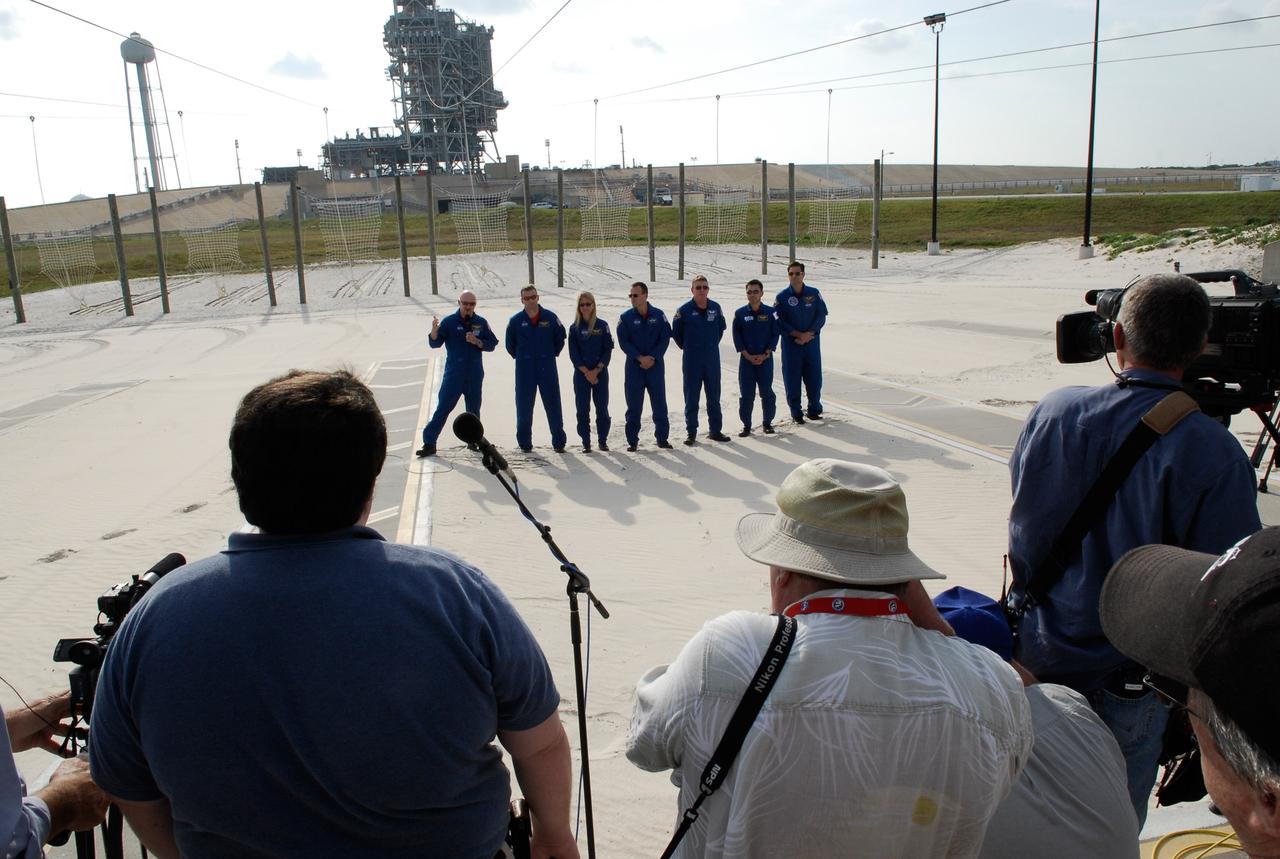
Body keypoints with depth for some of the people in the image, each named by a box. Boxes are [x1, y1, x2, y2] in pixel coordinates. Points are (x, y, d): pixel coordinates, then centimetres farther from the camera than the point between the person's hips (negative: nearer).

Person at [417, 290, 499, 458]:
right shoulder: (449, 321, -4)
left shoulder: (481, 322, 3)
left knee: (474, 409, 12)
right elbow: (434, 343, -9)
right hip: (453, 373, -3)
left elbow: (492, 344, 5)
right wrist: (434, 330, -29)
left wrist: (477, 342, -13)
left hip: (474, 374, 3)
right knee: (443, 407, -6)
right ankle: (429, 443, -5)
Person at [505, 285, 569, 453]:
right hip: (524, 371, 0)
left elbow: (560, 339, 11)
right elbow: (510, 345, 13)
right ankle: (525, 442, 15)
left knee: (553, 405, 1)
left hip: (547, 368, 0)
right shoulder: (515, 321, 0)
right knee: (524, 407, 4)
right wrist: (521, 357, 12)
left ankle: (559, 442, 8)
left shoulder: (550, 317, -1)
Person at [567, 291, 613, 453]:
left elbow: (608, 350, -1)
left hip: (600, 372, 0)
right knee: (583, 409, 1)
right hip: (581, 373, 0)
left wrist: (596, 370, -10)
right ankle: (585, 442, 8)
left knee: (602, 407, 2)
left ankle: (603, 440, 14)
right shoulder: (575, 328, 3)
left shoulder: (602, 325, 1)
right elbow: (573, 353, 0)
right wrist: (586, 372, -10)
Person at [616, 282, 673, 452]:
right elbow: (623, 342, -5)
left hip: (656, 365, 0)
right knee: (634, 405, 1)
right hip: (634, 366, 0)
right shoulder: (626, 317, -1)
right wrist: (640, 358, -15)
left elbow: (665, 339, -1)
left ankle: (662, 438, 14)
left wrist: (653, 357, -13)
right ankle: (632, 440, 8)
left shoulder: (659, 315, 1)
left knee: (659, 403, 4)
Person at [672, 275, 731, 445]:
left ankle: (715, 431, 21)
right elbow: (675, 333, 4)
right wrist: (687, 347, 6)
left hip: (713, 360, 3)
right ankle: (691, 433, 10)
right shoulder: (684, 310, -8)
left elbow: (722, 327, 18)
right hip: (692, 361, -3)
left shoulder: (715, 308, 1)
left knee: (714, 397, 11)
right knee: (691, 398, 2)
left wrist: (713, 344, 14)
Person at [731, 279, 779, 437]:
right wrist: (747, 355, -8)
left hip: (765, 358, 0)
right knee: (746, 394, 1)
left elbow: (775, 335, 2)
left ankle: (768, 422, 17)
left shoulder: (770, 312, 1)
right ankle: (746, 425, 10)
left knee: (767, 392, 3)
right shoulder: (740, 313, 0)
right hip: (746, 359, 0)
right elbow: (736, 337, 1)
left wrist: (765, 354, -8)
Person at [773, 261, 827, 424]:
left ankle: (814, 410, 21)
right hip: (791, 343, -1)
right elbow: (779, 322, -4)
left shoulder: (814, 294, 1)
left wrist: (808, 334, -12)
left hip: (812, 342, 1)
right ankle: (796, 413, 11)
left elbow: (821, 317, 0)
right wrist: (797, 334, -13)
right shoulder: (782, 297, -3)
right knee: (792, 378, 0)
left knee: (814, 376, 5)